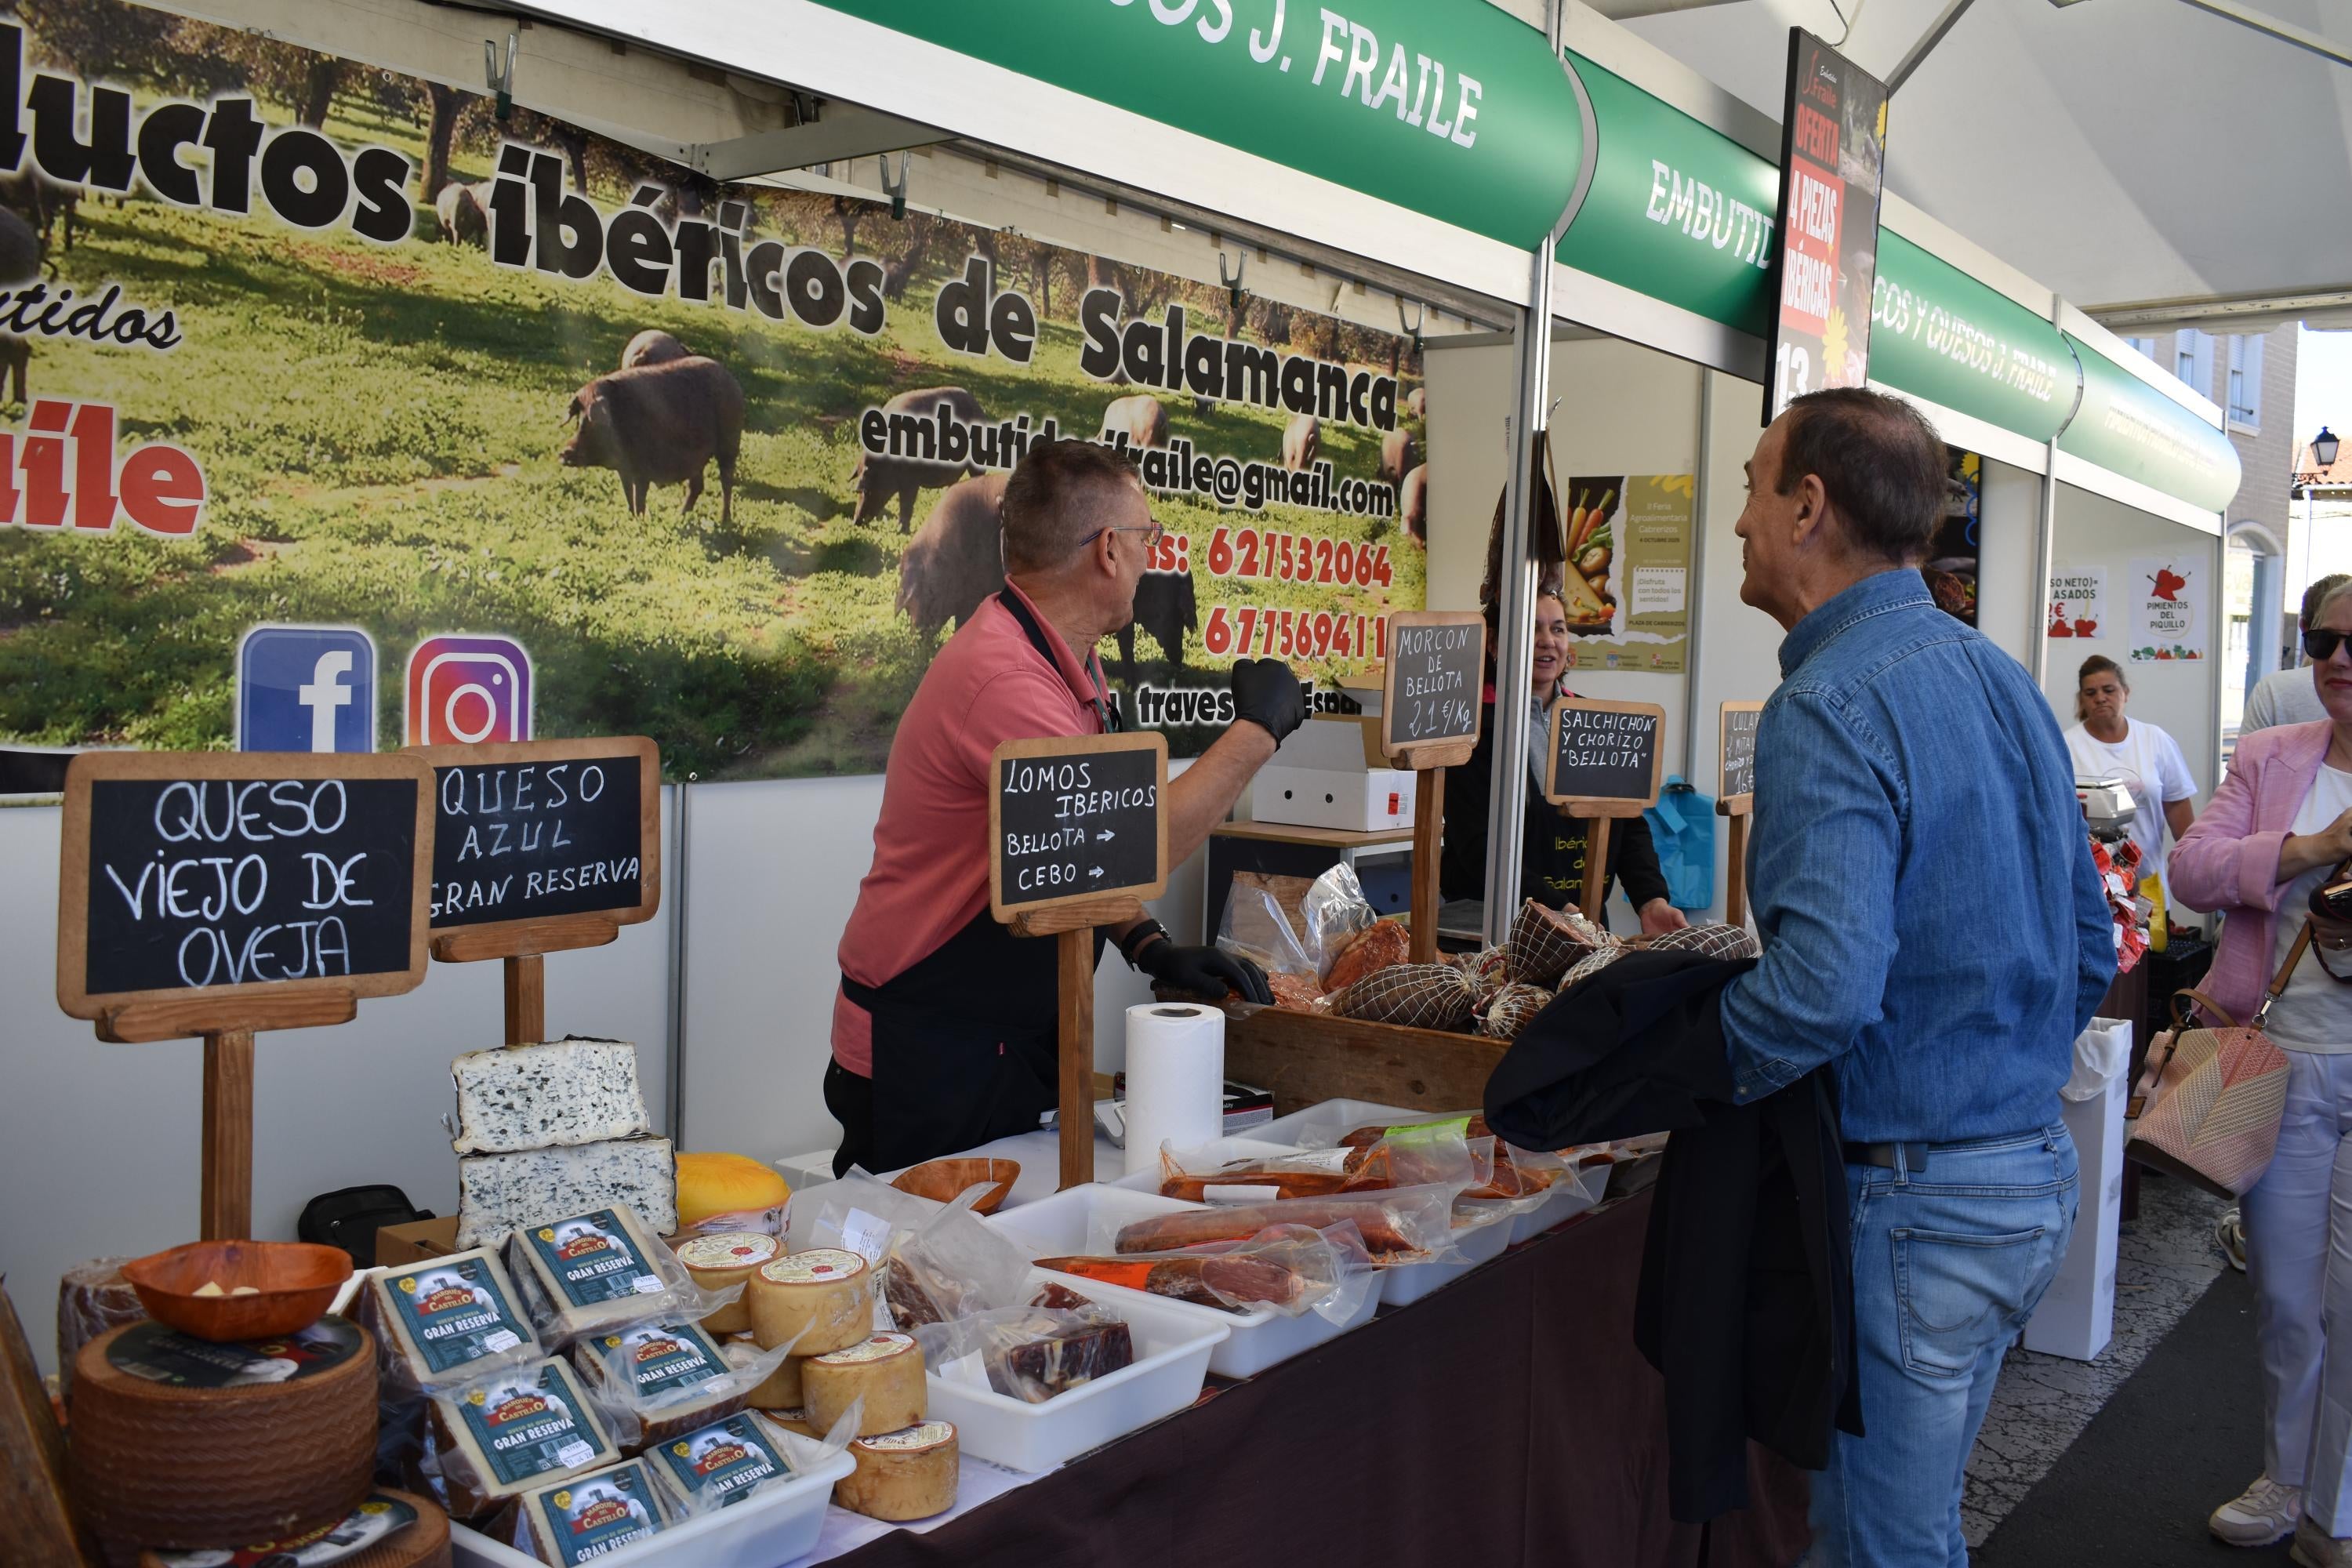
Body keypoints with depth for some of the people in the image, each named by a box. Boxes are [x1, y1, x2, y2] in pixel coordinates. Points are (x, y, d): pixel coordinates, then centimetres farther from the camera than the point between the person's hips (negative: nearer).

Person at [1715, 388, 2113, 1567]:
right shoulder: (2004, 677, 9)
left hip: (1908, 1195, -9)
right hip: (2036, 1171, 9)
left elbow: (1824, 987, -32)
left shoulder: (1829, 705, -20)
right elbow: (2090, 948, 16)